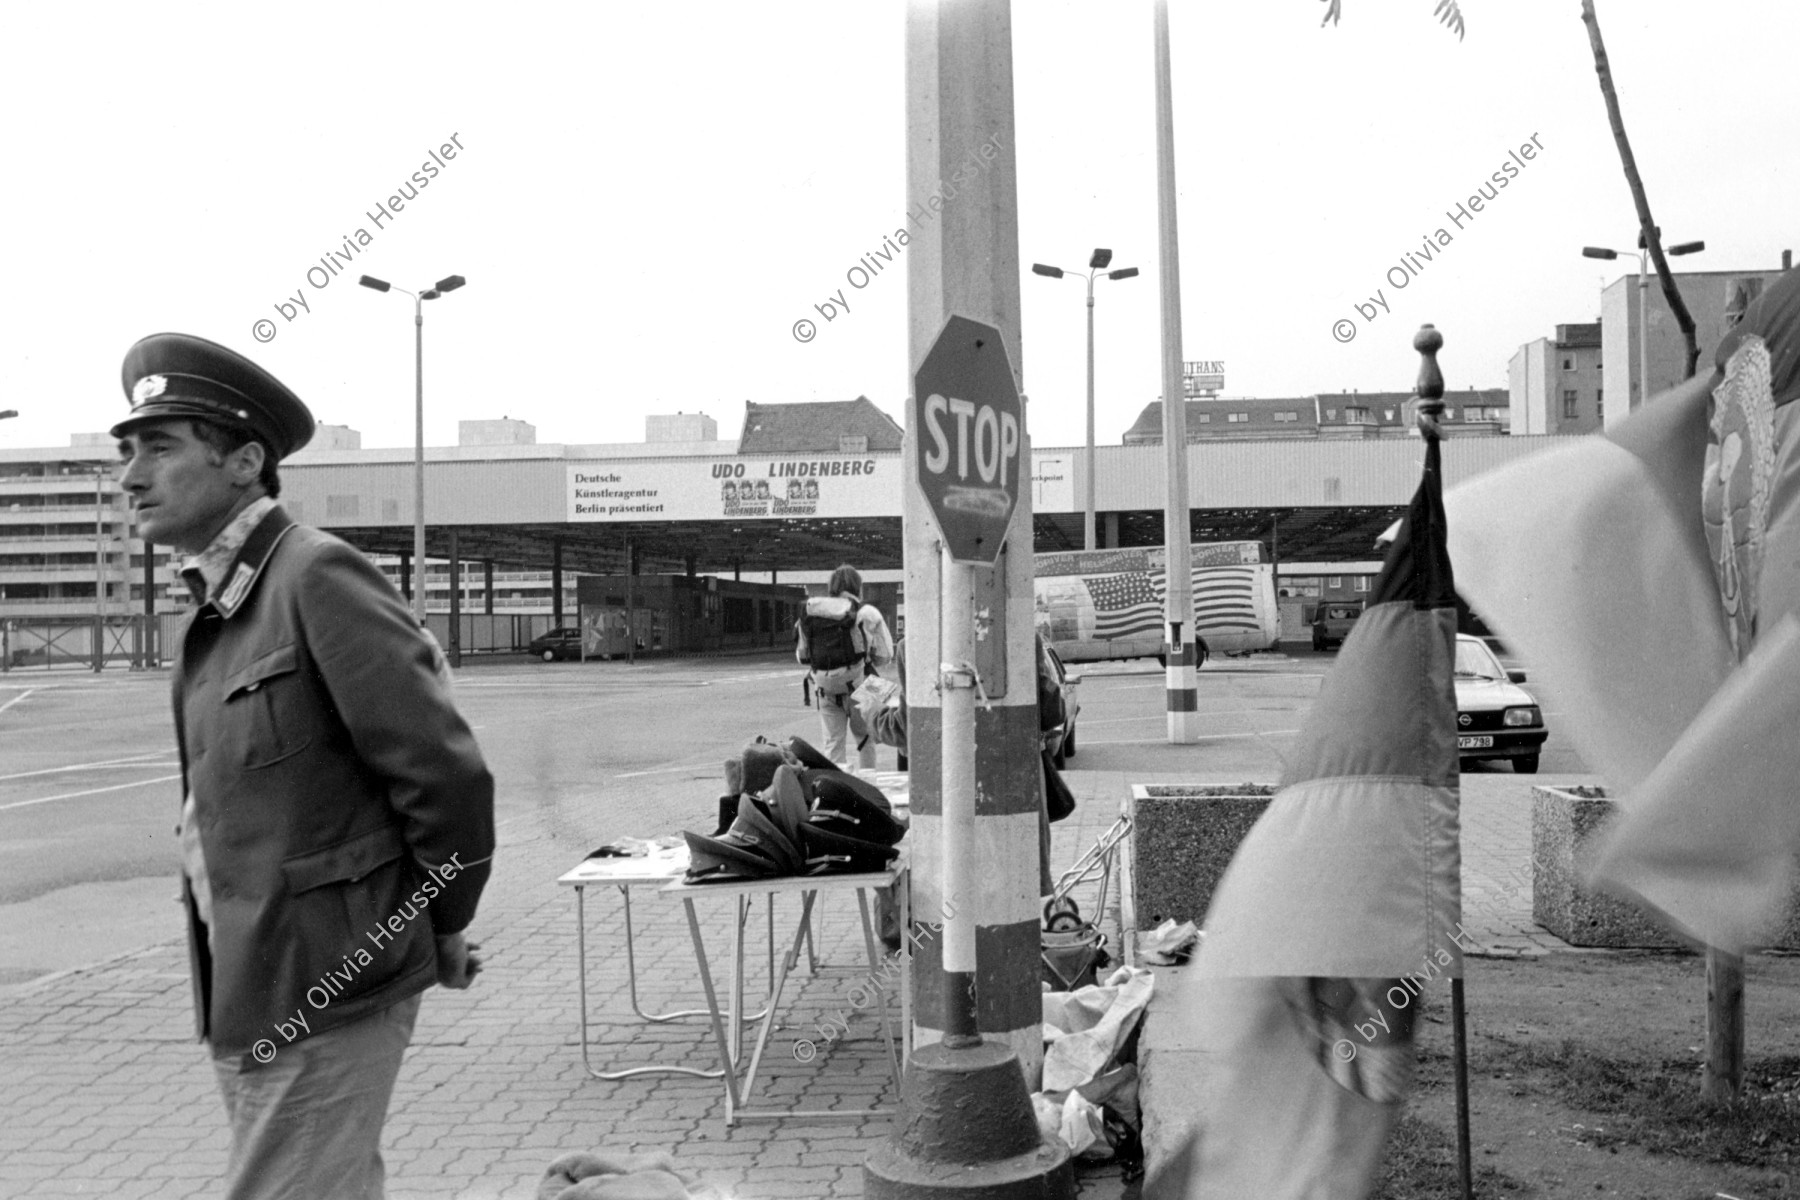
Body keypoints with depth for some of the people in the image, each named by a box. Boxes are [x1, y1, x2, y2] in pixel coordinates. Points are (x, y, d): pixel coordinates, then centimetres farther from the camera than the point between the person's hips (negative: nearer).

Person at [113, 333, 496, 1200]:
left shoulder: (317, 577, -17)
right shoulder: (215, 607, 10)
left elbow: (446, 772, -19)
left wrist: (445, 930, -7)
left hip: (322, 995, -8)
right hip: (248, 994, 8)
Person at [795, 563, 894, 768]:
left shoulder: (809, 615, 0)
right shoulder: (866, 614, -10)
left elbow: (802, 656, 7)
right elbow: (885, 656, -6)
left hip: (825, 689, 3)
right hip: (857, 685, -2)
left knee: (832, 741, 11)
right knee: (864, 739, 16)